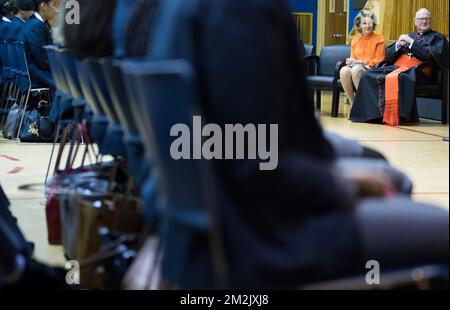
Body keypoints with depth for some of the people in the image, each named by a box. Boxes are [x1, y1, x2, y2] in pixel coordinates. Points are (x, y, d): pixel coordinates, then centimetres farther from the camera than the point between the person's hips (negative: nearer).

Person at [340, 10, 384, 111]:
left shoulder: (379, 39, 7)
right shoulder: (355, 41, 21)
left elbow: (378, 61, 0)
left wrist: (360, 62, -10)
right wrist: (350, 61, -6)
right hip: (355, 67, 4)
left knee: (356, 70, -37)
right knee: (344, 70, -32)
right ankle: (352, 104, -24)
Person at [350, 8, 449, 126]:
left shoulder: (437, 37, 13)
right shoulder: (408, 36, 28)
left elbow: (431, 55, -7)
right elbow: (388, 55, 22)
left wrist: (412, 42, -7)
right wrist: (398, 44, 2)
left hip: (417, 71, -6)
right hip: (397, 67, 6)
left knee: (394, 78, -38)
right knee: (369, 76, -18)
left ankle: (394, 116, -35)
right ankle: (374, 113, -22)